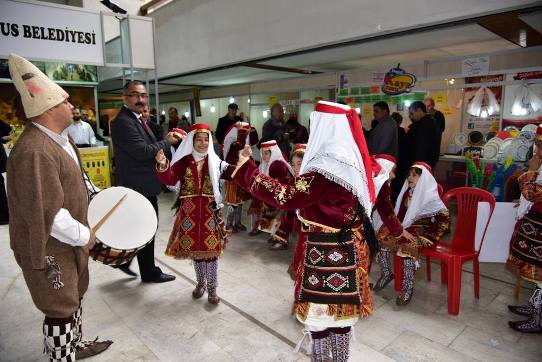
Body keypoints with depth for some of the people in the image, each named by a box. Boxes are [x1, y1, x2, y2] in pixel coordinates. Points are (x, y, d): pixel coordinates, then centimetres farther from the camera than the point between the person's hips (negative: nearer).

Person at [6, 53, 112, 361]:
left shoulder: (61, 138, 5)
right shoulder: (34, 153, -29)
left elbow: (76, 177, 19)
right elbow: (47, 214, -30)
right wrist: (84, 236, -19)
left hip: (68, 240, 10)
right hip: (49, 247, -10)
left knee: (75, 295, 25)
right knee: (61, 307, 6)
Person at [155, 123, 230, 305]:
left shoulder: (215, 162, 0)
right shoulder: (183, 162, -1)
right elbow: (169, 179, -13)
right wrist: (163, 165, -30)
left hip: (210, 211, -1)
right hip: (190, 211, 1)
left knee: (211, 249, 2)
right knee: (195, 248, 13)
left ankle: (212, 288, 19)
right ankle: (201, 283, 34)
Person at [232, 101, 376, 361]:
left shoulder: (325, 169, -25)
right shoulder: (350, 160, 4)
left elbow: (284, 196, -28)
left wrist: (246, 167, -21)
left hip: (326, 250, -9)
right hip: (346, 247, 9)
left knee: (320, 310, 9)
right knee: (340, 306, 21)